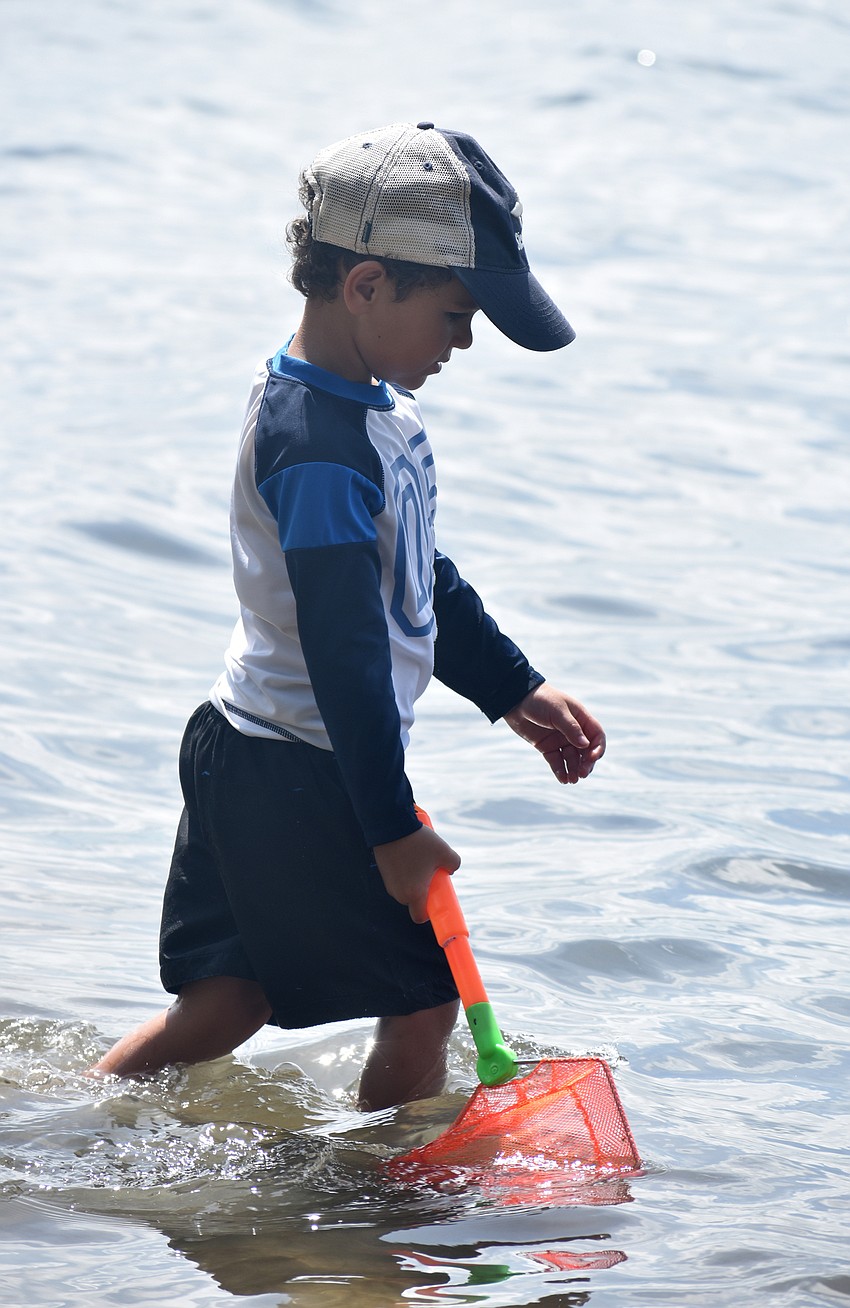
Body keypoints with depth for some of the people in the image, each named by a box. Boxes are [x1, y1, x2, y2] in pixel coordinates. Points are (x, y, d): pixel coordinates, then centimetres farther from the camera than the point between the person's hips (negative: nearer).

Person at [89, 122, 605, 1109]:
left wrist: (512, 690, 23)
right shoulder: (319, 448, -25)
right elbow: (344, 653, -24)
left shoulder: (370, 405, 7)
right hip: (299, 778, -10)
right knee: (423, 1002, 2)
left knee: (227, 1005, 16)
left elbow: (421, 582, 20)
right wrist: (391, 829, -21)